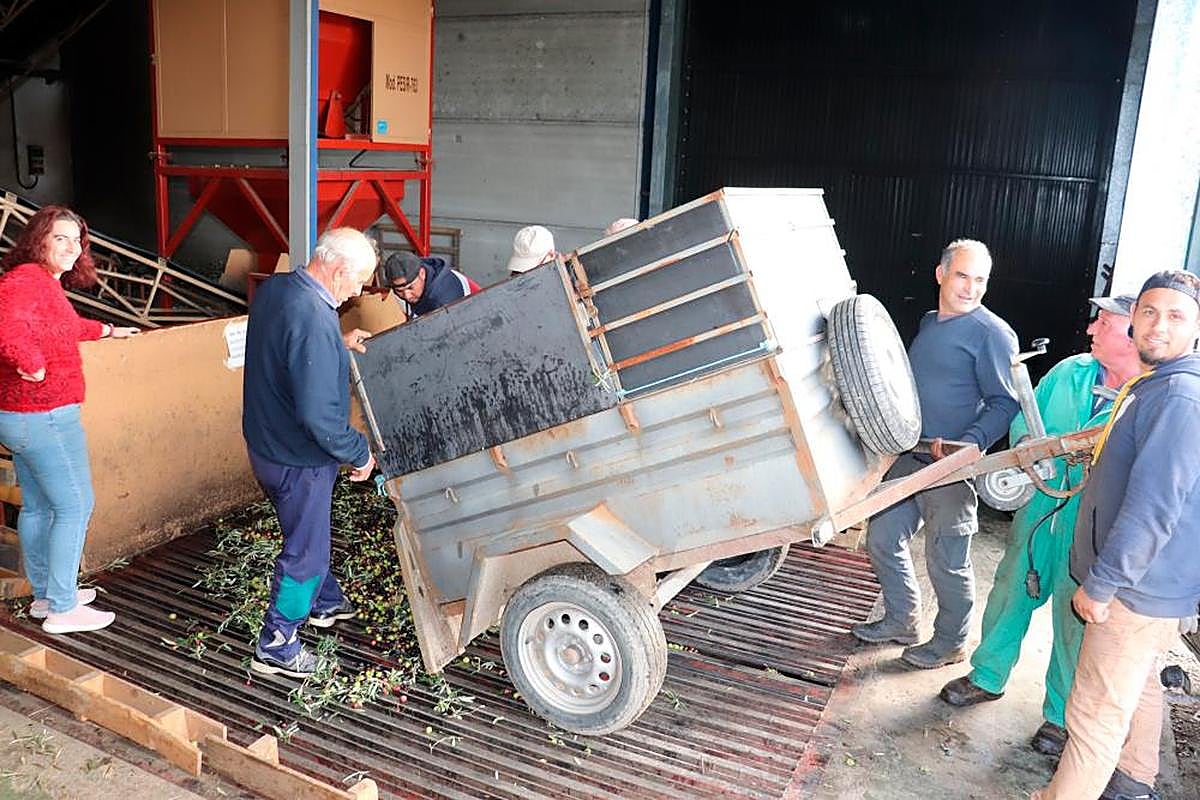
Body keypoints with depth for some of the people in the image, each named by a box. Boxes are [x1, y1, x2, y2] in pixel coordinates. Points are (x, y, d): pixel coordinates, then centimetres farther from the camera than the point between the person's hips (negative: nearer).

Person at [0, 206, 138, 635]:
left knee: (37, 507, 19)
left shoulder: (46, 283, 13)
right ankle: (62, 609, 8)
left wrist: (107, 330, 49)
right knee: (75, 505, -1)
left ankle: (45, 595, 34)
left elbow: (65, 326, 35)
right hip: (44, 416, -11)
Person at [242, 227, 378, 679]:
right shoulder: (314, 320, -31)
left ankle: (324, 602, 49)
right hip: (298, 458, -9)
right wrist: (359, 453, -18)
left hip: (265, 442, 10)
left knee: (310, 532, 28)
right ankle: (276, 648, 24)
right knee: (305, 551, 9)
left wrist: (339, 344, 11)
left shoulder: (274, 288, -2)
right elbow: (319, 415, -32)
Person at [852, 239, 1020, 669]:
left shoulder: (992, 333, -11)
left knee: (946, 562, 5)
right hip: (907, 457, 8)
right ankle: (901, 620, 34)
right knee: (883, 538, 15)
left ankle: (950, 643, 26)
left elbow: (1005, 403, -15)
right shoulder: (928, 323, 13)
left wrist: (968, 445, -29)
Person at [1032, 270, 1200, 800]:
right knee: (1136, 687, 27)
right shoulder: (1154, 386, 10)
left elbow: (1153, 507, -29)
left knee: (1096, 713, -1)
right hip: (1146, 582, 11)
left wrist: (1100, 584, -23)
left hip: (1140, 591, -11)